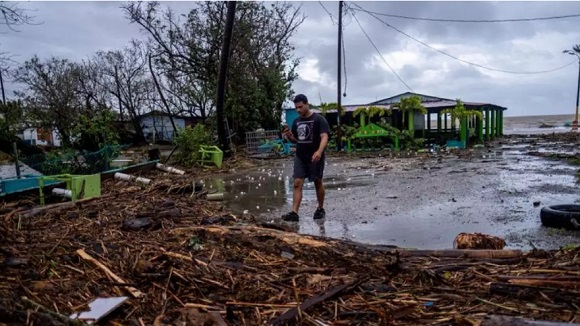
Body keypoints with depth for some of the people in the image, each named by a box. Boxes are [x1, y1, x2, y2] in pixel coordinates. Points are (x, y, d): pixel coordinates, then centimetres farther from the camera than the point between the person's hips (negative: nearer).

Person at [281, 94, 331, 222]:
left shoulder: (319, 119, -9)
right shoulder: (296, 122, 10)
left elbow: (324, 137, -20)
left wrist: (319, 151, -37)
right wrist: (289, 136, -4)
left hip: (315, 158, -5)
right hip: (300, 158, 5)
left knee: (318, 183, 10)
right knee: (297, 184, -5)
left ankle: (320, 209, 26)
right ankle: (294, 213, -8)